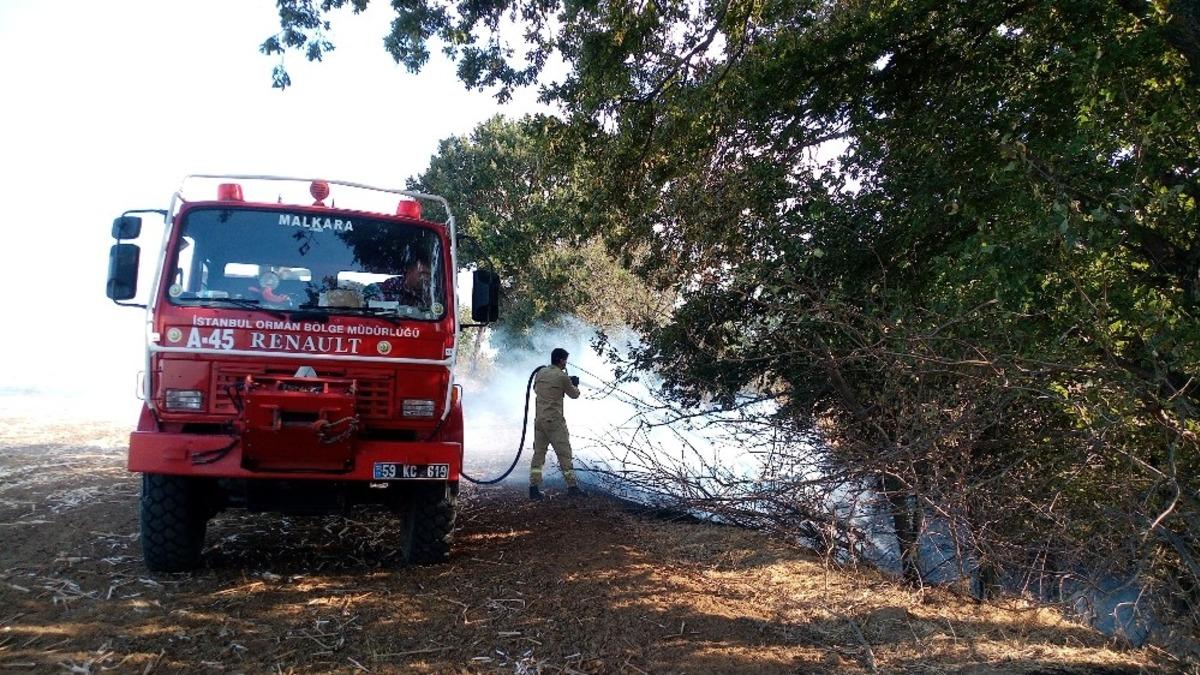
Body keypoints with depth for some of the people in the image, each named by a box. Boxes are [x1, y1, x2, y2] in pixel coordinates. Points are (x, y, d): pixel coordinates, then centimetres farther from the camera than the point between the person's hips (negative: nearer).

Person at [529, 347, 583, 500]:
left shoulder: (541, 372, 6)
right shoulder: (562, 377, -11)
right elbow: (574, 395, 3)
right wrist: (575, 385, 25)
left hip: (539, 420, 6)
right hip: (555, 421, -6)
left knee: (538, 453, 9)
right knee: (564, 453, 2)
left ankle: (534, 487, 6)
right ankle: (572, 486, 6)